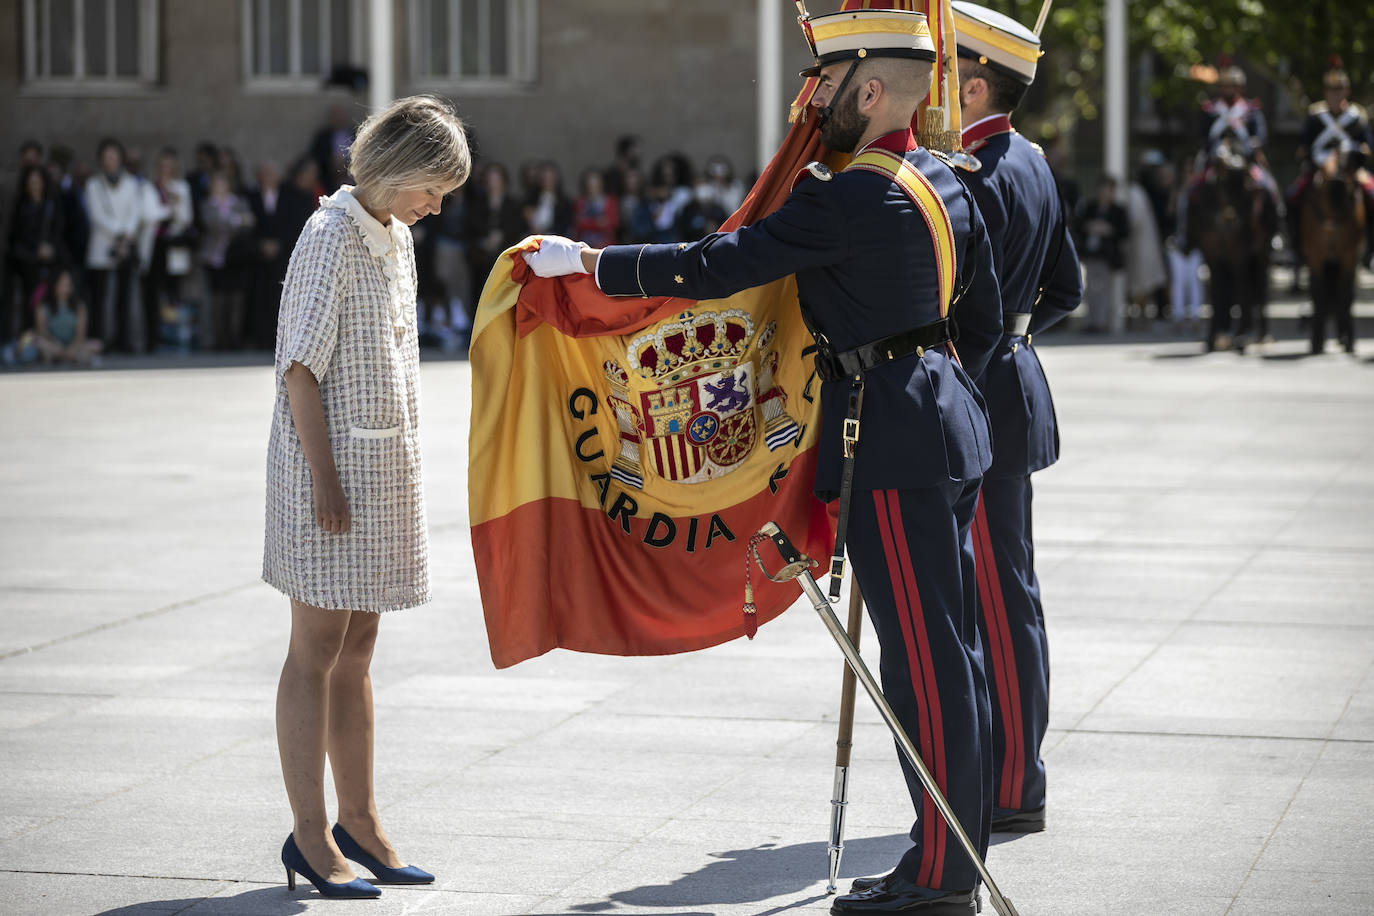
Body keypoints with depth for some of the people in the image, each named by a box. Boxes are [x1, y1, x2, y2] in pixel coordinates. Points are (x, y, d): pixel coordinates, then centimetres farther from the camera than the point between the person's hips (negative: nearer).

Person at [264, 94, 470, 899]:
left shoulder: (396, 238, 13)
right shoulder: (332, 237, -12)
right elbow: (303, 365, -16)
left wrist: (403, 467, 17)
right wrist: (325, 478, -19)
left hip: (385, 462, 8)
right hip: (335, 462, -8)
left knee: (358, 648, 13)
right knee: (318, 648, -3)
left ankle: (359, 822, 20)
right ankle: (310, 836, 1)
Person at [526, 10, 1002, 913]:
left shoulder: (850, 199, -18)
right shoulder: (945, 182, 11)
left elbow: (713, 268, -19)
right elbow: (985, 319, 19)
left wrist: (586, 260, -10)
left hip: (891, 447, -10)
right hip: (947, 429, 10)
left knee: (923, 658, -5)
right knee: (951, 650, 12)